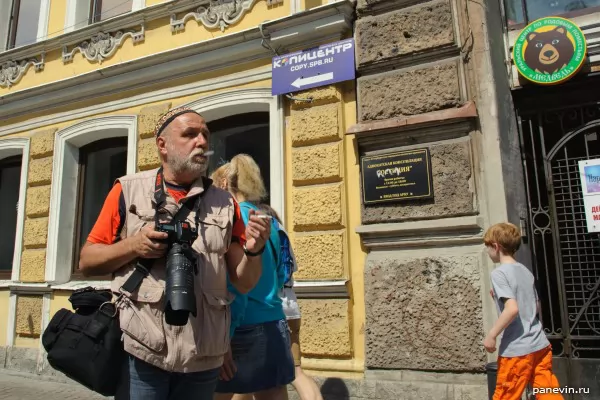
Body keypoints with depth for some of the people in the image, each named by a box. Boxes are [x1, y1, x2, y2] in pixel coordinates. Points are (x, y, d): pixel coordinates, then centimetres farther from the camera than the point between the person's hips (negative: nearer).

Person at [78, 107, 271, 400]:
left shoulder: (224, 203, 4)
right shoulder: (128, 190, 0)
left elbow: (243, 283, 4)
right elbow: (87, 262, 3)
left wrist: (253, 251, -16)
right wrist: (133, 246, -14)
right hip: (140, 349, -2)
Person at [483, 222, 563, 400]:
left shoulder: (499, 273, -13)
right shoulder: (526, 271, 10)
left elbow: (512, 309, -25)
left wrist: (491, 336, -17)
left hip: (517, 350, -7)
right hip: (540, 345, 7)